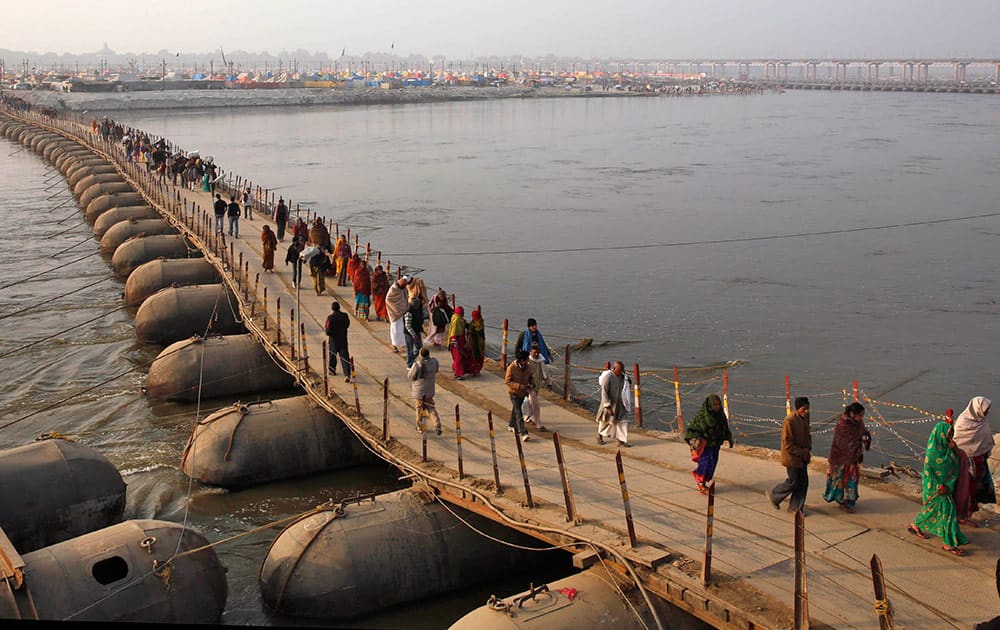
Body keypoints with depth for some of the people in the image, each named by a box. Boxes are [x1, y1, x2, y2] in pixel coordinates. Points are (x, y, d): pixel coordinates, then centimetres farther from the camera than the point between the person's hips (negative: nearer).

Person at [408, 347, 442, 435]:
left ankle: (420, 428, 23)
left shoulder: (417, 364, -25)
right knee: (431, 408, 17)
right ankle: (437, 426, 8)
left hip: (419, 390, -4)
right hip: (430, 390, 4)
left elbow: (411, 376, -15)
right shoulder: (434, 362, -11)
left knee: (419, 409, 13)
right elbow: (436, 371, 7)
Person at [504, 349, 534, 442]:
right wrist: (519, 386, -30)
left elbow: (530, 377, 10)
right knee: (519, 413, -11)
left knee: (515, 409, 25)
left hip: (523, 393, 6)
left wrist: (530, 384, -13)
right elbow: (507, 382, -20)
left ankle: (511, 426, 45)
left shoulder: (527, 367, -6)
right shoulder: (511, 368, -23)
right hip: (514, 393, -6)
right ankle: (523, 434, -12)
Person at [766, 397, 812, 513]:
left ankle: (796, 507, 22)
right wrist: (802, 453, -19)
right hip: (792, 457, -8)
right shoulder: (790, 421, -23)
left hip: (803, 457, 8)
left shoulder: (805, 417, 3)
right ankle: (773, 495, 23)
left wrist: (808, 448, 0)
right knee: (793, 482, 0)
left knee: (803, 482, 9)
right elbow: (787, 444, -21)